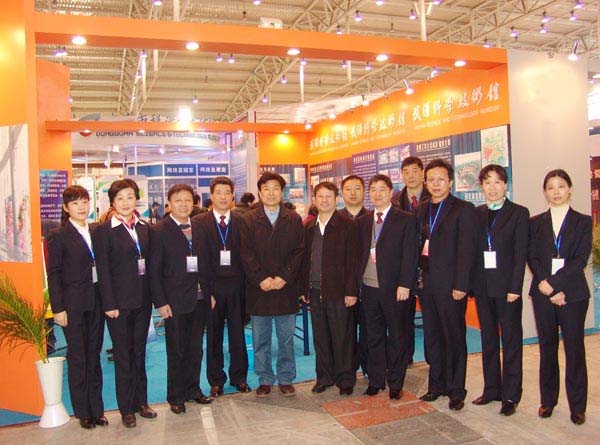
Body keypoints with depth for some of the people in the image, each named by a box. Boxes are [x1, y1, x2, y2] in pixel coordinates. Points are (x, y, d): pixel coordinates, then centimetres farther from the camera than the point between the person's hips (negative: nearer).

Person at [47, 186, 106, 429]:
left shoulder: (96, 232, 8)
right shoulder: (58, 235, -4)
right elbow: (54, 274, -6)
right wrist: (58, 308, -10)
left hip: (96, 302, 4)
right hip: (73, 304, -4)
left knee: (94, 355, 12)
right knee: (77, 358, 6)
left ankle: (96, 408, 23)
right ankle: (83, 412, 18)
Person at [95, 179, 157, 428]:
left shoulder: (144, 227, 7)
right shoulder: (105, 231, -7)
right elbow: (103, 270, -9)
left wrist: (153, 296, 4)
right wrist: (109, 304, -13)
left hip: (142, 300, 4)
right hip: (119, 302, -4)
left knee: (139, 352, 15)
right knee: (123, 356, 7)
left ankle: (141, 401, 28)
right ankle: (126, 409, 19)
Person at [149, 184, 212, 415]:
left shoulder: (199, 228, 7)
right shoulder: (159, 231, -5)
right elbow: (154, 270, -6)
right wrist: (160, 302, -11)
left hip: (199, 298, 4)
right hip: (174, 301, -4)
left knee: (195, 349, 13)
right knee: (176, 351, 7)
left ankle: (193, 388, 29)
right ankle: (176, 396, 21)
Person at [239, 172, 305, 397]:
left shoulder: (294, 219, 3)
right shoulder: (248, 220, 1)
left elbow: (299, 251, -1)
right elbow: (246, 254, -4)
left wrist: (284, 277, -12)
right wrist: (261, 279, -13)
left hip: (286, 288, 0)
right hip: (258, 289, 0)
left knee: (286, 338, 10)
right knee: (260, 339, 10)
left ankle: (286, 379, 24)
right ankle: (264, 380, 24)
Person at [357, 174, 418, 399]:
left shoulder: (406, 220, -3)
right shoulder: (363, 222, 11)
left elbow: (409, 255, -8)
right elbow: (359, 253, 10)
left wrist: (404, 284, -14)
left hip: (394, 288, -4)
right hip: (369, 287, 4)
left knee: (397, 337, 7)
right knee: (374, 337, 13)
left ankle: (395, 384, 21)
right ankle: (375, 381, 25)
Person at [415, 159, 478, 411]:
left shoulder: (463, 210, -5)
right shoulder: (421, 211, 13)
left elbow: (467, 250, -11)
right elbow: (418, 246, 11)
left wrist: (460, 285, -16)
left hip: (450, 285, -5)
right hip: (426, 283, 6)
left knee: (454, 338, 4)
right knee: (432, 337, 13)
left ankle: (456, 390, 16)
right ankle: (436, 385, 25)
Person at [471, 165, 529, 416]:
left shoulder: (518, 213, -2)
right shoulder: (476, 214, 9)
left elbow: (521, 254, -8)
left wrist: (514, 287, -14)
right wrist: (471, 283, 0)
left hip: (506, 286, -4)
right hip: (482, 287, 4)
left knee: (511, 342, 4)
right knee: (488, 340, 13)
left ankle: (510, 395, 13)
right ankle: (491, 389, 24)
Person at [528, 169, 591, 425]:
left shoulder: (583, 222, 3)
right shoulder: (536, 223, 9)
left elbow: (581, 258, -8)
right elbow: (532, 258, 1)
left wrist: (554, 283, -16)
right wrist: (547, 288, -12)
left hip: (573, 292, -2)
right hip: (543, 292, 2)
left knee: (574, 347, 2)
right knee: (547, 347, 9)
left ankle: (577, 406, 12)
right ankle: (548, 400, 19)